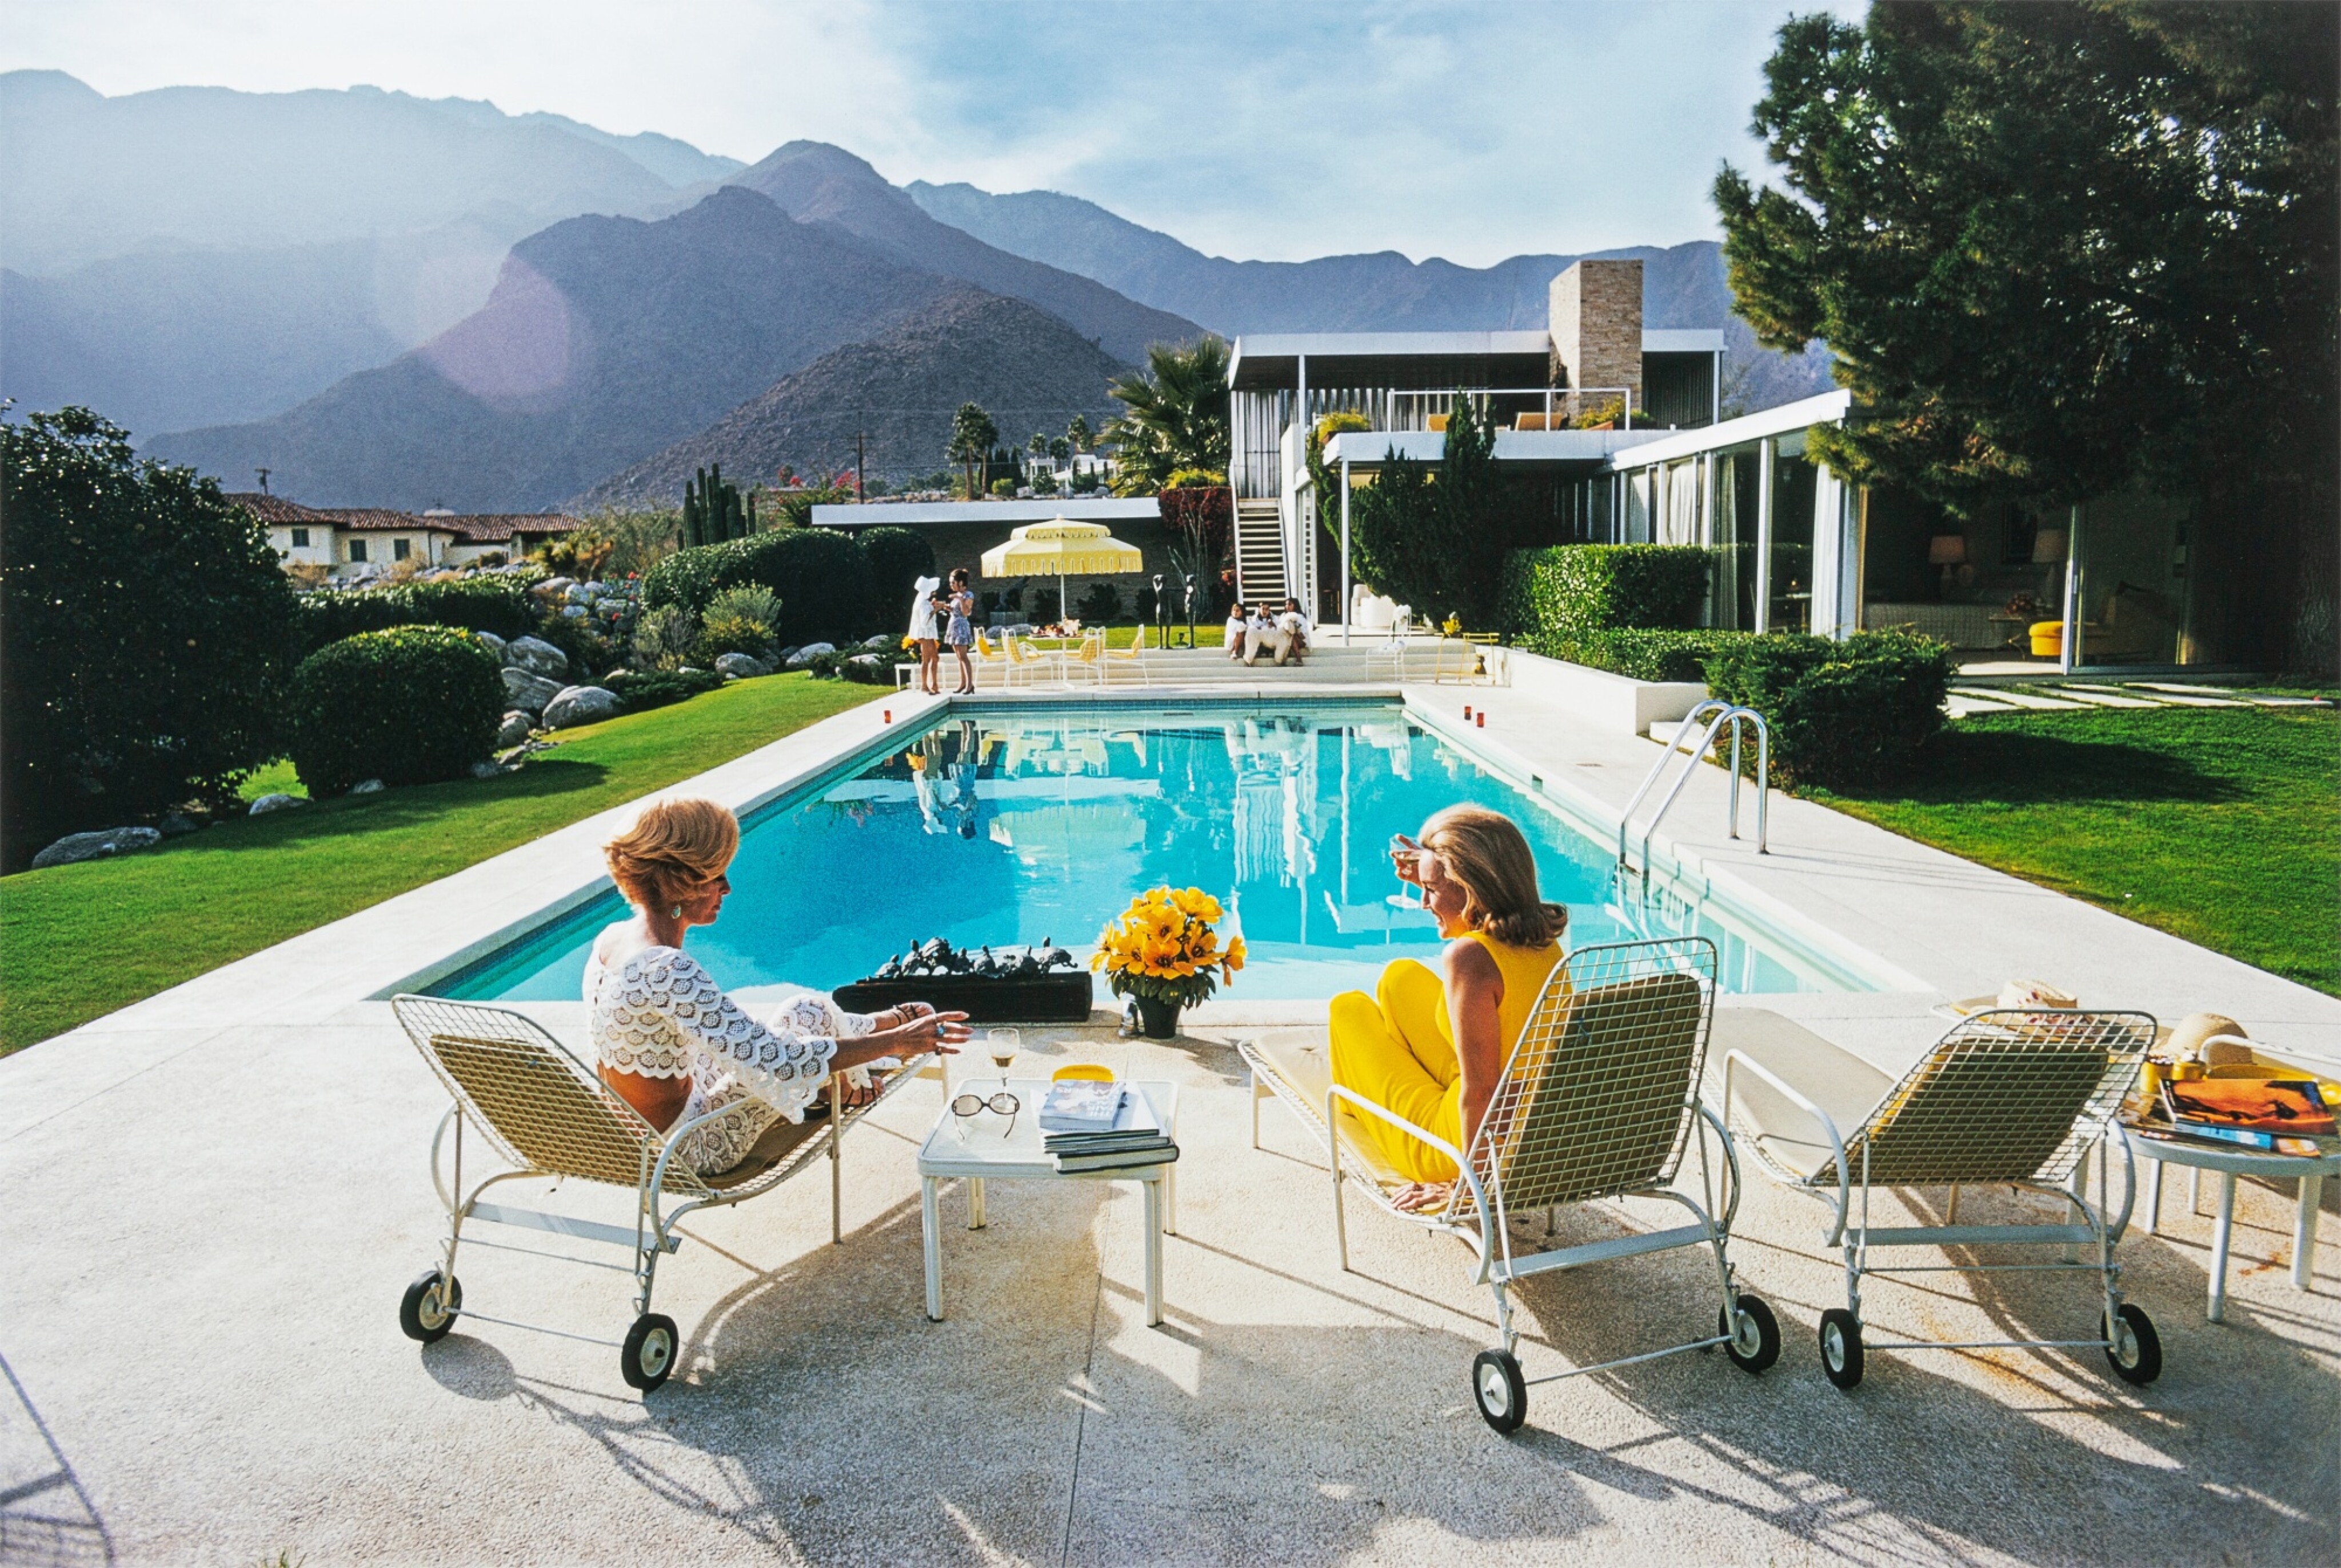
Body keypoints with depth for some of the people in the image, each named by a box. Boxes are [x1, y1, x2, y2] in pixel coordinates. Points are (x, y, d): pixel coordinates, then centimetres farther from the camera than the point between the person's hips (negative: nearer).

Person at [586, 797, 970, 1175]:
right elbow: (773, 1062, -32)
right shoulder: (665, 969, -32)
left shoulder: (610, 938, -3)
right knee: (807, 1012, -2)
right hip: (692, 1152, -8)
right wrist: (897, 1042, -24)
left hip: (633, 1136, 8)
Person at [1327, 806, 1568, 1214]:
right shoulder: (1543, 938, -3)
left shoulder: (1469, 958, -29)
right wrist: (1430, 877, 17)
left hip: (1482, 1141, -8)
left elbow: (1479, 1092, -29)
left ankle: (1359, 1121, 45)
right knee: (1401, 976, 20)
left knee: (1348, 1008, 14)